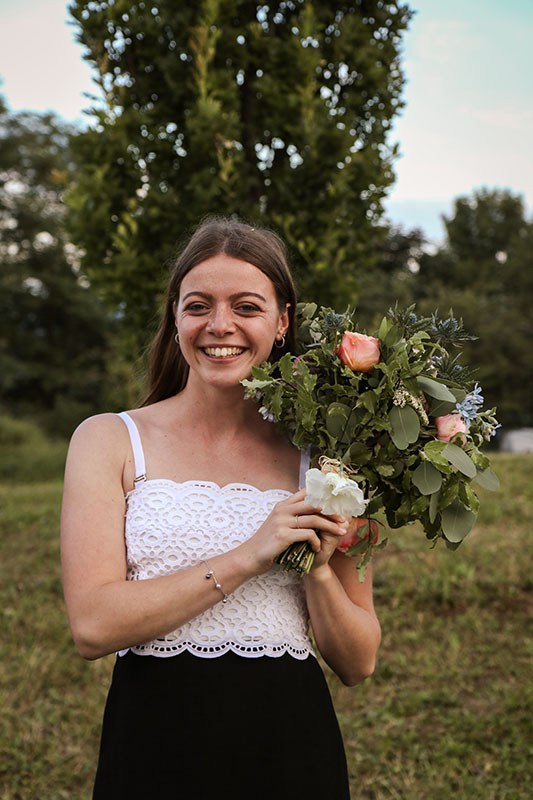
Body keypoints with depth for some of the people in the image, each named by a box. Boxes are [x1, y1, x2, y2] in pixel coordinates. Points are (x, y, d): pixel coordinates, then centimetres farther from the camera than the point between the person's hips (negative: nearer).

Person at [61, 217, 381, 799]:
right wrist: (247, 558, -17)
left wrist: (316, 569, -15)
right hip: (154, 752, -1)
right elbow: (92, 625, -13)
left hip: (291, 752, 2)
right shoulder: (109, 440, -2)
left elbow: (357, 663, 3)